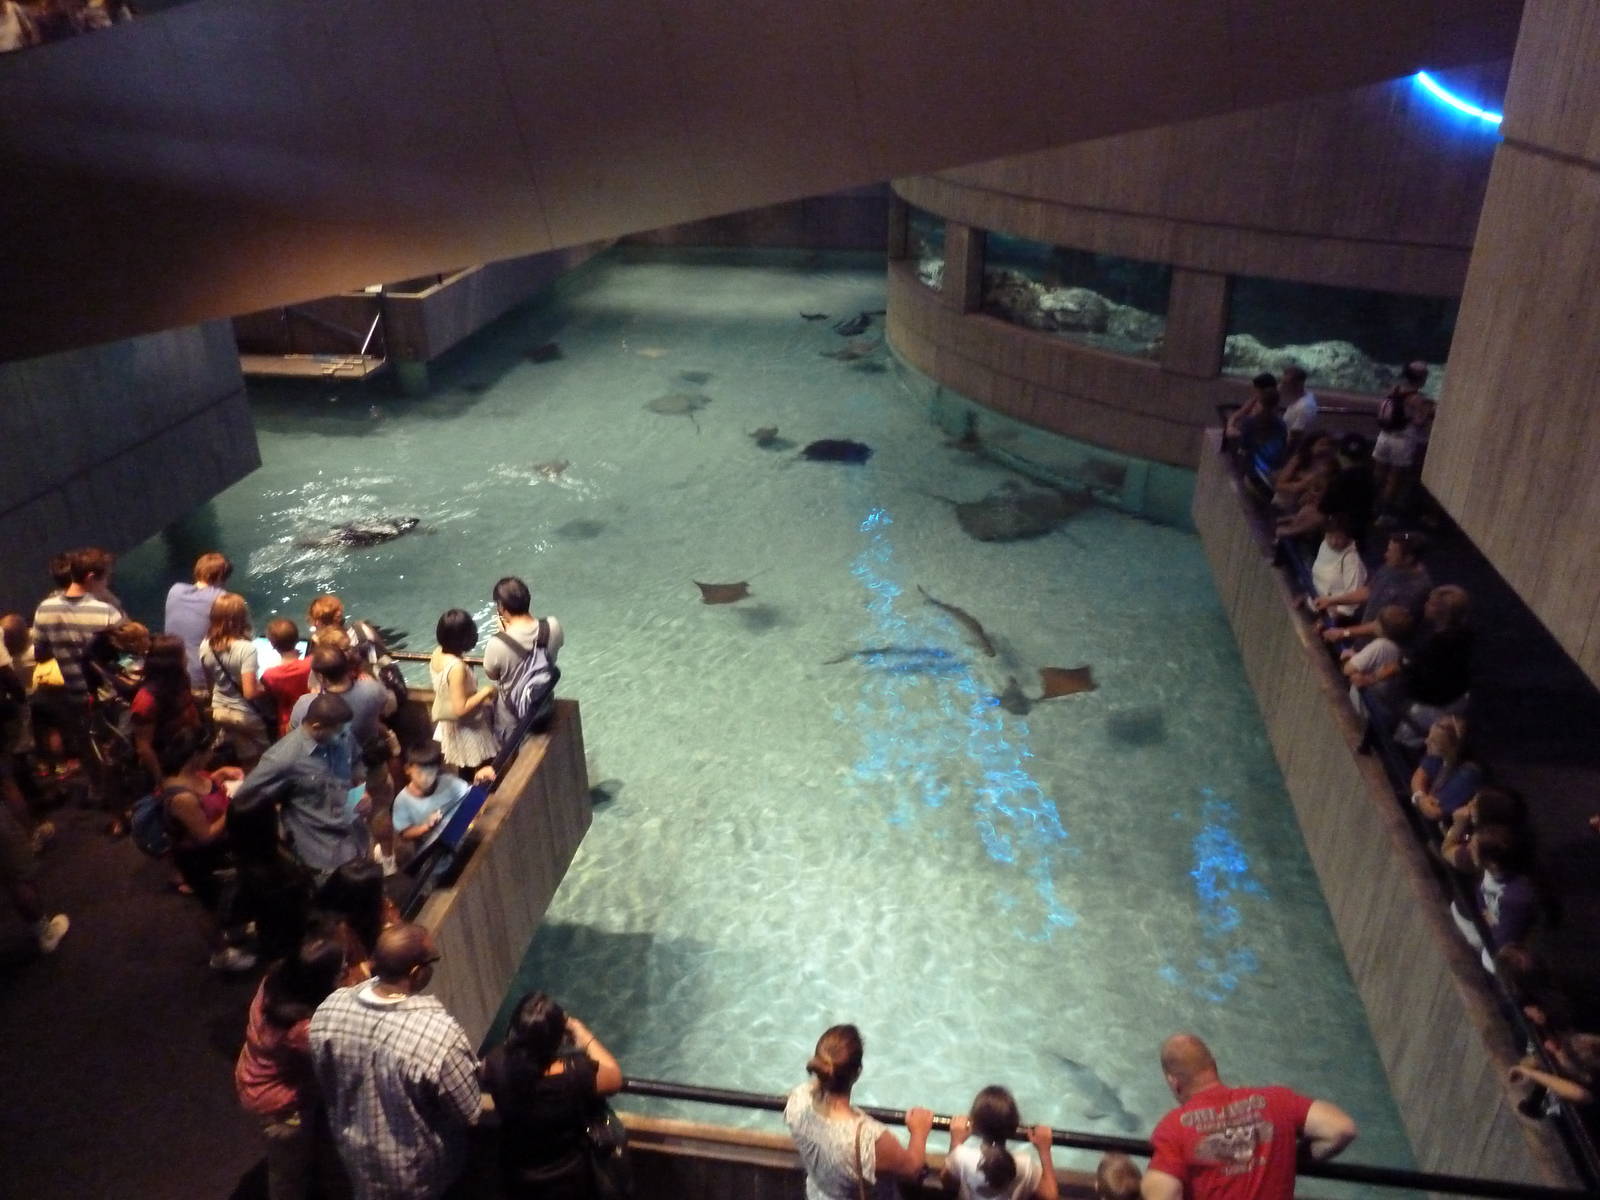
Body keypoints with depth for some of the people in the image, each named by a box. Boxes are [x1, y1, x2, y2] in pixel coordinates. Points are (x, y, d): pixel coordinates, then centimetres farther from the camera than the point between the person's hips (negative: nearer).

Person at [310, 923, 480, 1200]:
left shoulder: (329, 1010, -22)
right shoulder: (440, 1034, -39)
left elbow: (326, 1086, -3)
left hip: (358, 1152, 4)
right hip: (420, 1167, -4)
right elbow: (470, 1114, -23)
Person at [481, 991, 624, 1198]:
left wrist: (524, 1036, -4)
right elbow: (615, 1078, -12)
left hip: (515, 1180, 2)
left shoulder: (497, 1064, -27)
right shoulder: (576, 1074, -35)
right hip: (566, 1183, -2)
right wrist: (580, 1031, -9)